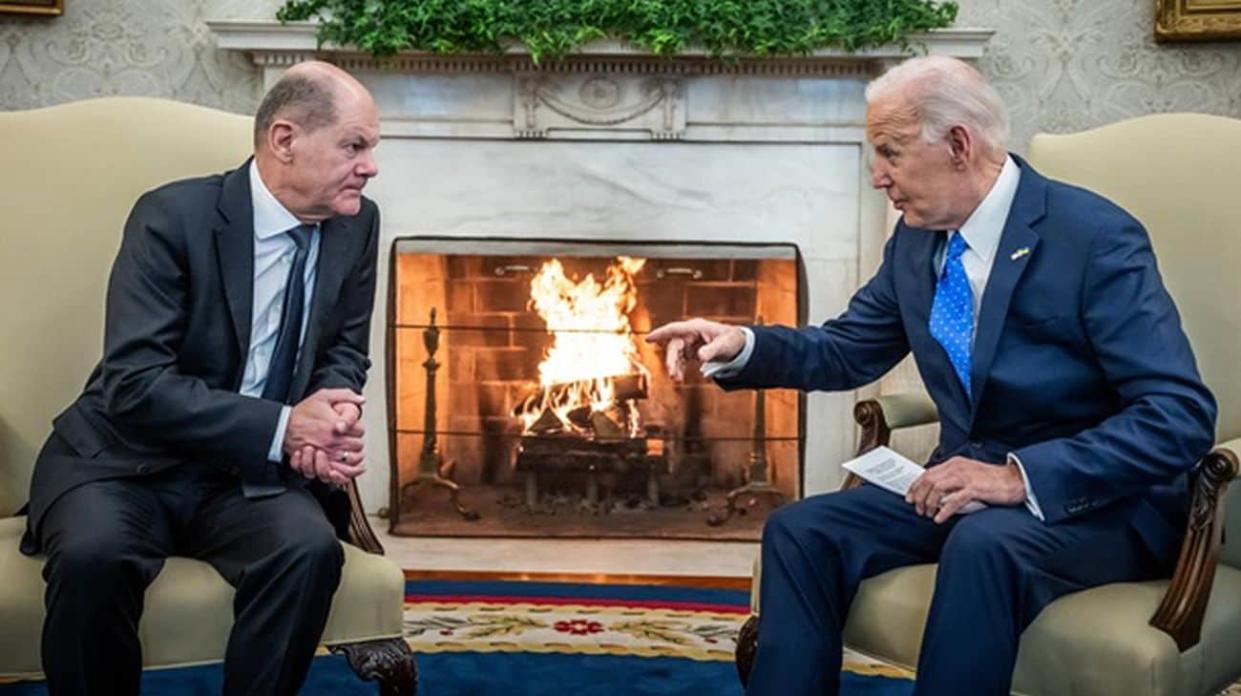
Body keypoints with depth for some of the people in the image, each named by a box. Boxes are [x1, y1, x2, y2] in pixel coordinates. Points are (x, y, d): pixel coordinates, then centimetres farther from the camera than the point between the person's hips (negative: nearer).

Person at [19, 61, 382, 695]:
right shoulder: (172, 216, -16)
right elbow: (135, 382, -21)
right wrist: (281, 425, -27)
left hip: (251, 471, 3)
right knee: (92, 553, -33)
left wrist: (335, 421, -12)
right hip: (129, 459, -3)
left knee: (311, 547, -28)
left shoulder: (356, 224, 0)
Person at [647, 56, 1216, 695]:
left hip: (1097, 499, -6)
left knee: (983, 542, -36)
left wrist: (1024, 476, -32)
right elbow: (847, 351, 16)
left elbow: (1181, 415, -22)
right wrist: (741, 346, -4)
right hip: (968, 482, 6)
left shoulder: (1096, 239, -17)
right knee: (800, 532, -12)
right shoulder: (917, 240, 3)